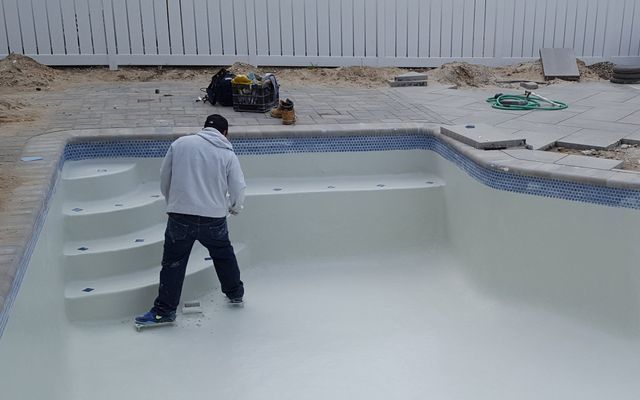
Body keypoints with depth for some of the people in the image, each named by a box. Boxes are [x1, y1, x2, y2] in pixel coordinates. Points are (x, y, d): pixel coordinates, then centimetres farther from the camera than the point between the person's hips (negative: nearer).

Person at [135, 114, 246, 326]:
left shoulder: (180, 144, 3)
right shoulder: (228, 154, 2)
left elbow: (164, 179, 8)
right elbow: (239, 191, -2)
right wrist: (234, 208, 19)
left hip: (180, 218, -1)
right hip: (214, 219, 1)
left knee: (173, 263, 9)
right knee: (224, 256, 23)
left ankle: (164, 310, 12)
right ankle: (236, 293, 38)